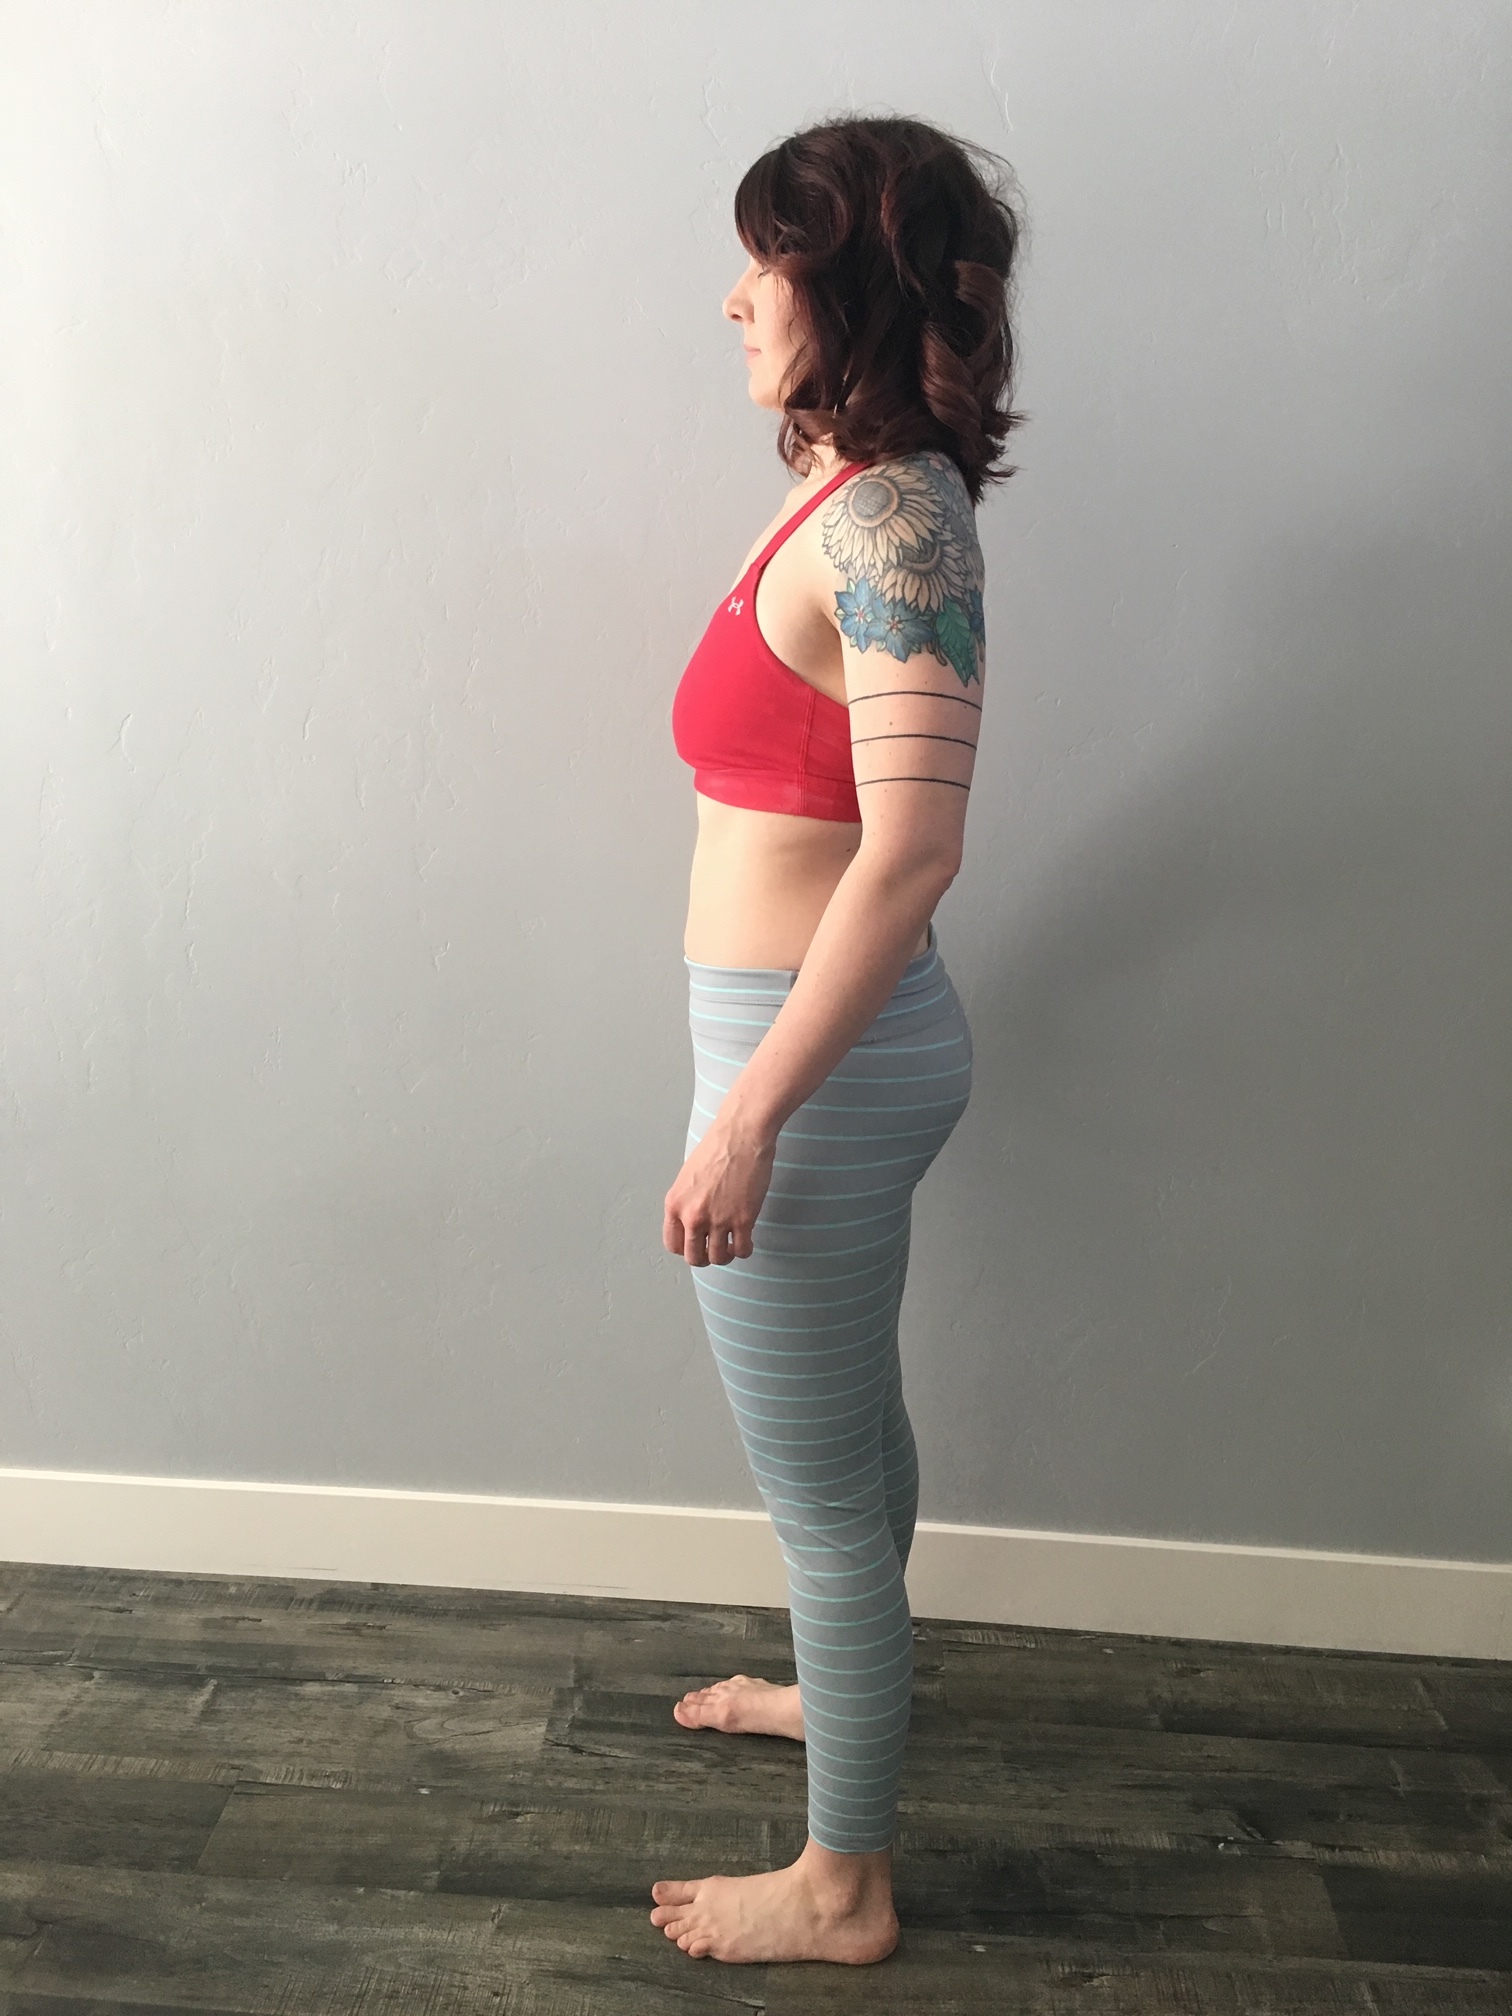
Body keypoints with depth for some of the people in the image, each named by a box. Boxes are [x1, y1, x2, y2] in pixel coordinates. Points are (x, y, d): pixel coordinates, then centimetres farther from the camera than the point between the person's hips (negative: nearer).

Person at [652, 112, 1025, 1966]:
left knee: (819, 1486, 7)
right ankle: (847, 1688, 53)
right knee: (851, 1424, 27)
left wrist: (749, 1116, -26)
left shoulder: (889, 517, -19)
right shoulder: (862, 493, 10)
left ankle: (841, 1889, 31)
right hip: (841, 1037, 10)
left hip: (817, 1051, -10)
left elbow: (914, 845, -28)